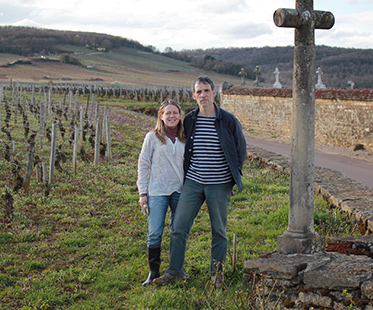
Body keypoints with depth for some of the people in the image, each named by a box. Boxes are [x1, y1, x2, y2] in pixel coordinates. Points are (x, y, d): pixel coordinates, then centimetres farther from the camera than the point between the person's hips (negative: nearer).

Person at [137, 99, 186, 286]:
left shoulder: (185, 139, 8)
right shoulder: (152, 137, 1)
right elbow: (143, 166, 2)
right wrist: (143, 193, -2)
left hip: (180, 191, 3)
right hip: (157, 192, -3)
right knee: (155, 233, -5)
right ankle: (153, 272, 7)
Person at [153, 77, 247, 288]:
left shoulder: (228, 120, -5)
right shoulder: (189, 120, 4)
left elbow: (241, 150, 6)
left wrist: (234, 177, 3)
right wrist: (185, 173, 13)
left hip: (220, 185, -2)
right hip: (193, 183, 3)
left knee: (219, 231, 7)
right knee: (179, 227, 0)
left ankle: (217, 274, 22)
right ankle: (174, 271, 14)